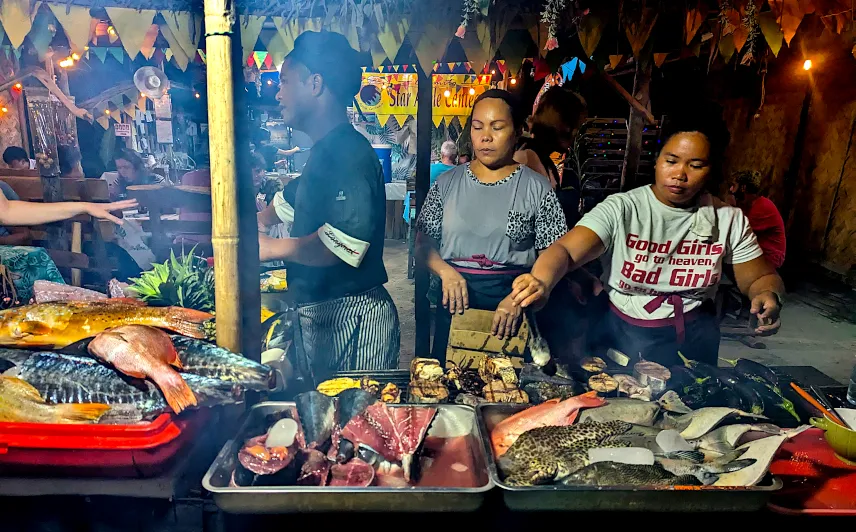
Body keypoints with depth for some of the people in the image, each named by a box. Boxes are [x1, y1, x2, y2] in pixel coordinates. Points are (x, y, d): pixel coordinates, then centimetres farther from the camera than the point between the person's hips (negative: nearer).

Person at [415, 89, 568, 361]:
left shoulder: (538, 188, -2)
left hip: (512, 310, -2)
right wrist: (446, 271, -15)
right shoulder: (447, 183, 5)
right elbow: (423, 241, 5)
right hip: (456, 302, 2)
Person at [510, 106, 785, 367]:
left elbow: (762, 278, 7)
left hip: (695, 338, 3)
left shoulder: (730, 220, -2)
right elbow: (565, 250, -25)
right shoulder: (620, 209, -13)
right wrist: (541, 282, -47)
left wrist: (768, 296, -18)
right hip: (627, 335, -2)